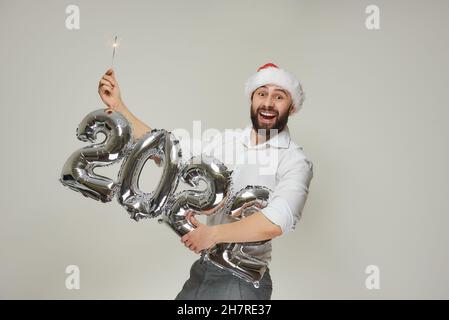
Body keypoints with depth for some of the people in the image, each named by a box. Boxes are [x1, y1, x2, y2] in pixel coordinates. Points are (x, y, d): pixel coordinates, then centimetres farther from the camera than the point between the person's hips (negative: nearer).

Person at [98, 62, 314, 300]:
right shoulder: (226, 142, 5)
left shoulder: (295, 161, -12)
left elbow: (277, 222, -27)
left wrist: (213, 234, -22)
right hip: (202, 270, 5)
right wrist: (118, 106, -1)